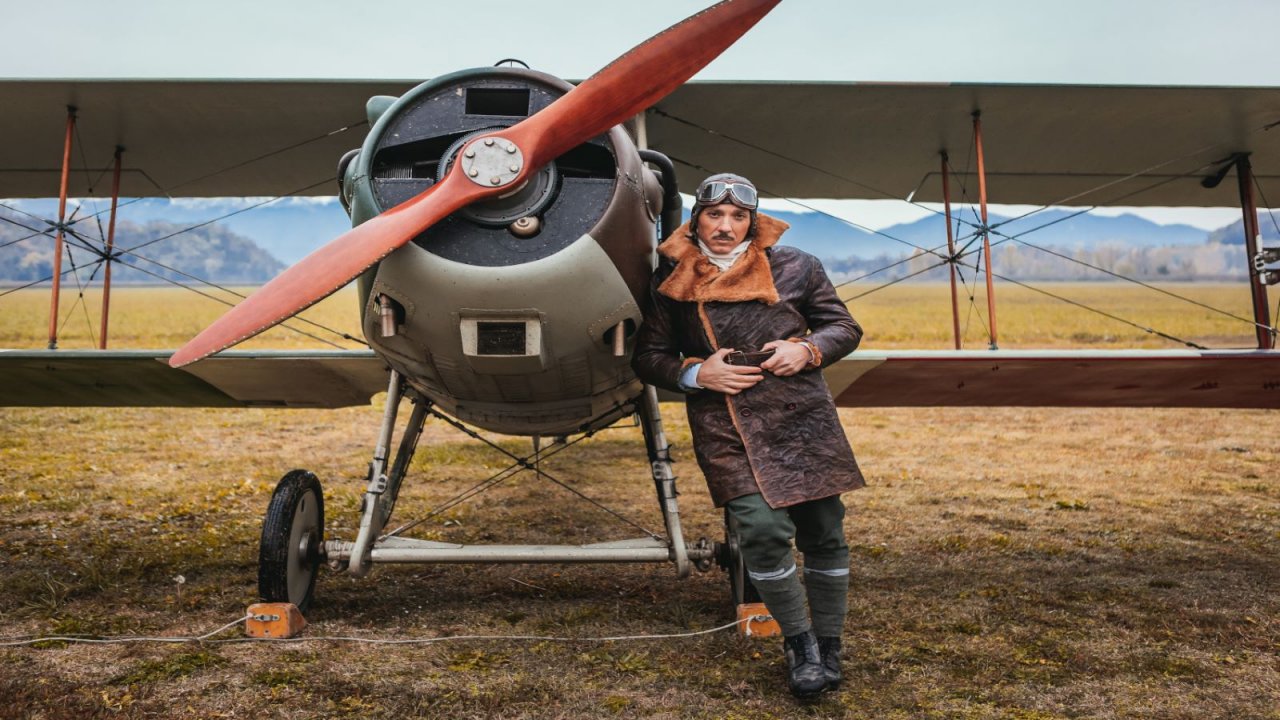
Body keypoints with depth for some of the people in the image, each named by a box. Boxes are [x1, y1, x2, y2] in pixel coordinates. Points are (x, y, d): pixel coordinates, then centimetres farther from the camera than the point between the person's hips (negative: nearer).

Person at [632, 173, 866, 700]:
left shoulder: (794, 267, 6)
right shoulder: (670, 282, 7)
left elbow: (845, 328, 13)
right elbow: (647, 356, 12)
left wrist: (807, 349, -8)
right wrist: (696, 372, -6)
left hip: (801, 419, 1)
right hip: (724, 431, -1)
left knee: (823, 532, 4)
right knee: (763, 531, -13)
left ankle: (829, 645, 27)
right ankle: (798, 643, 12)